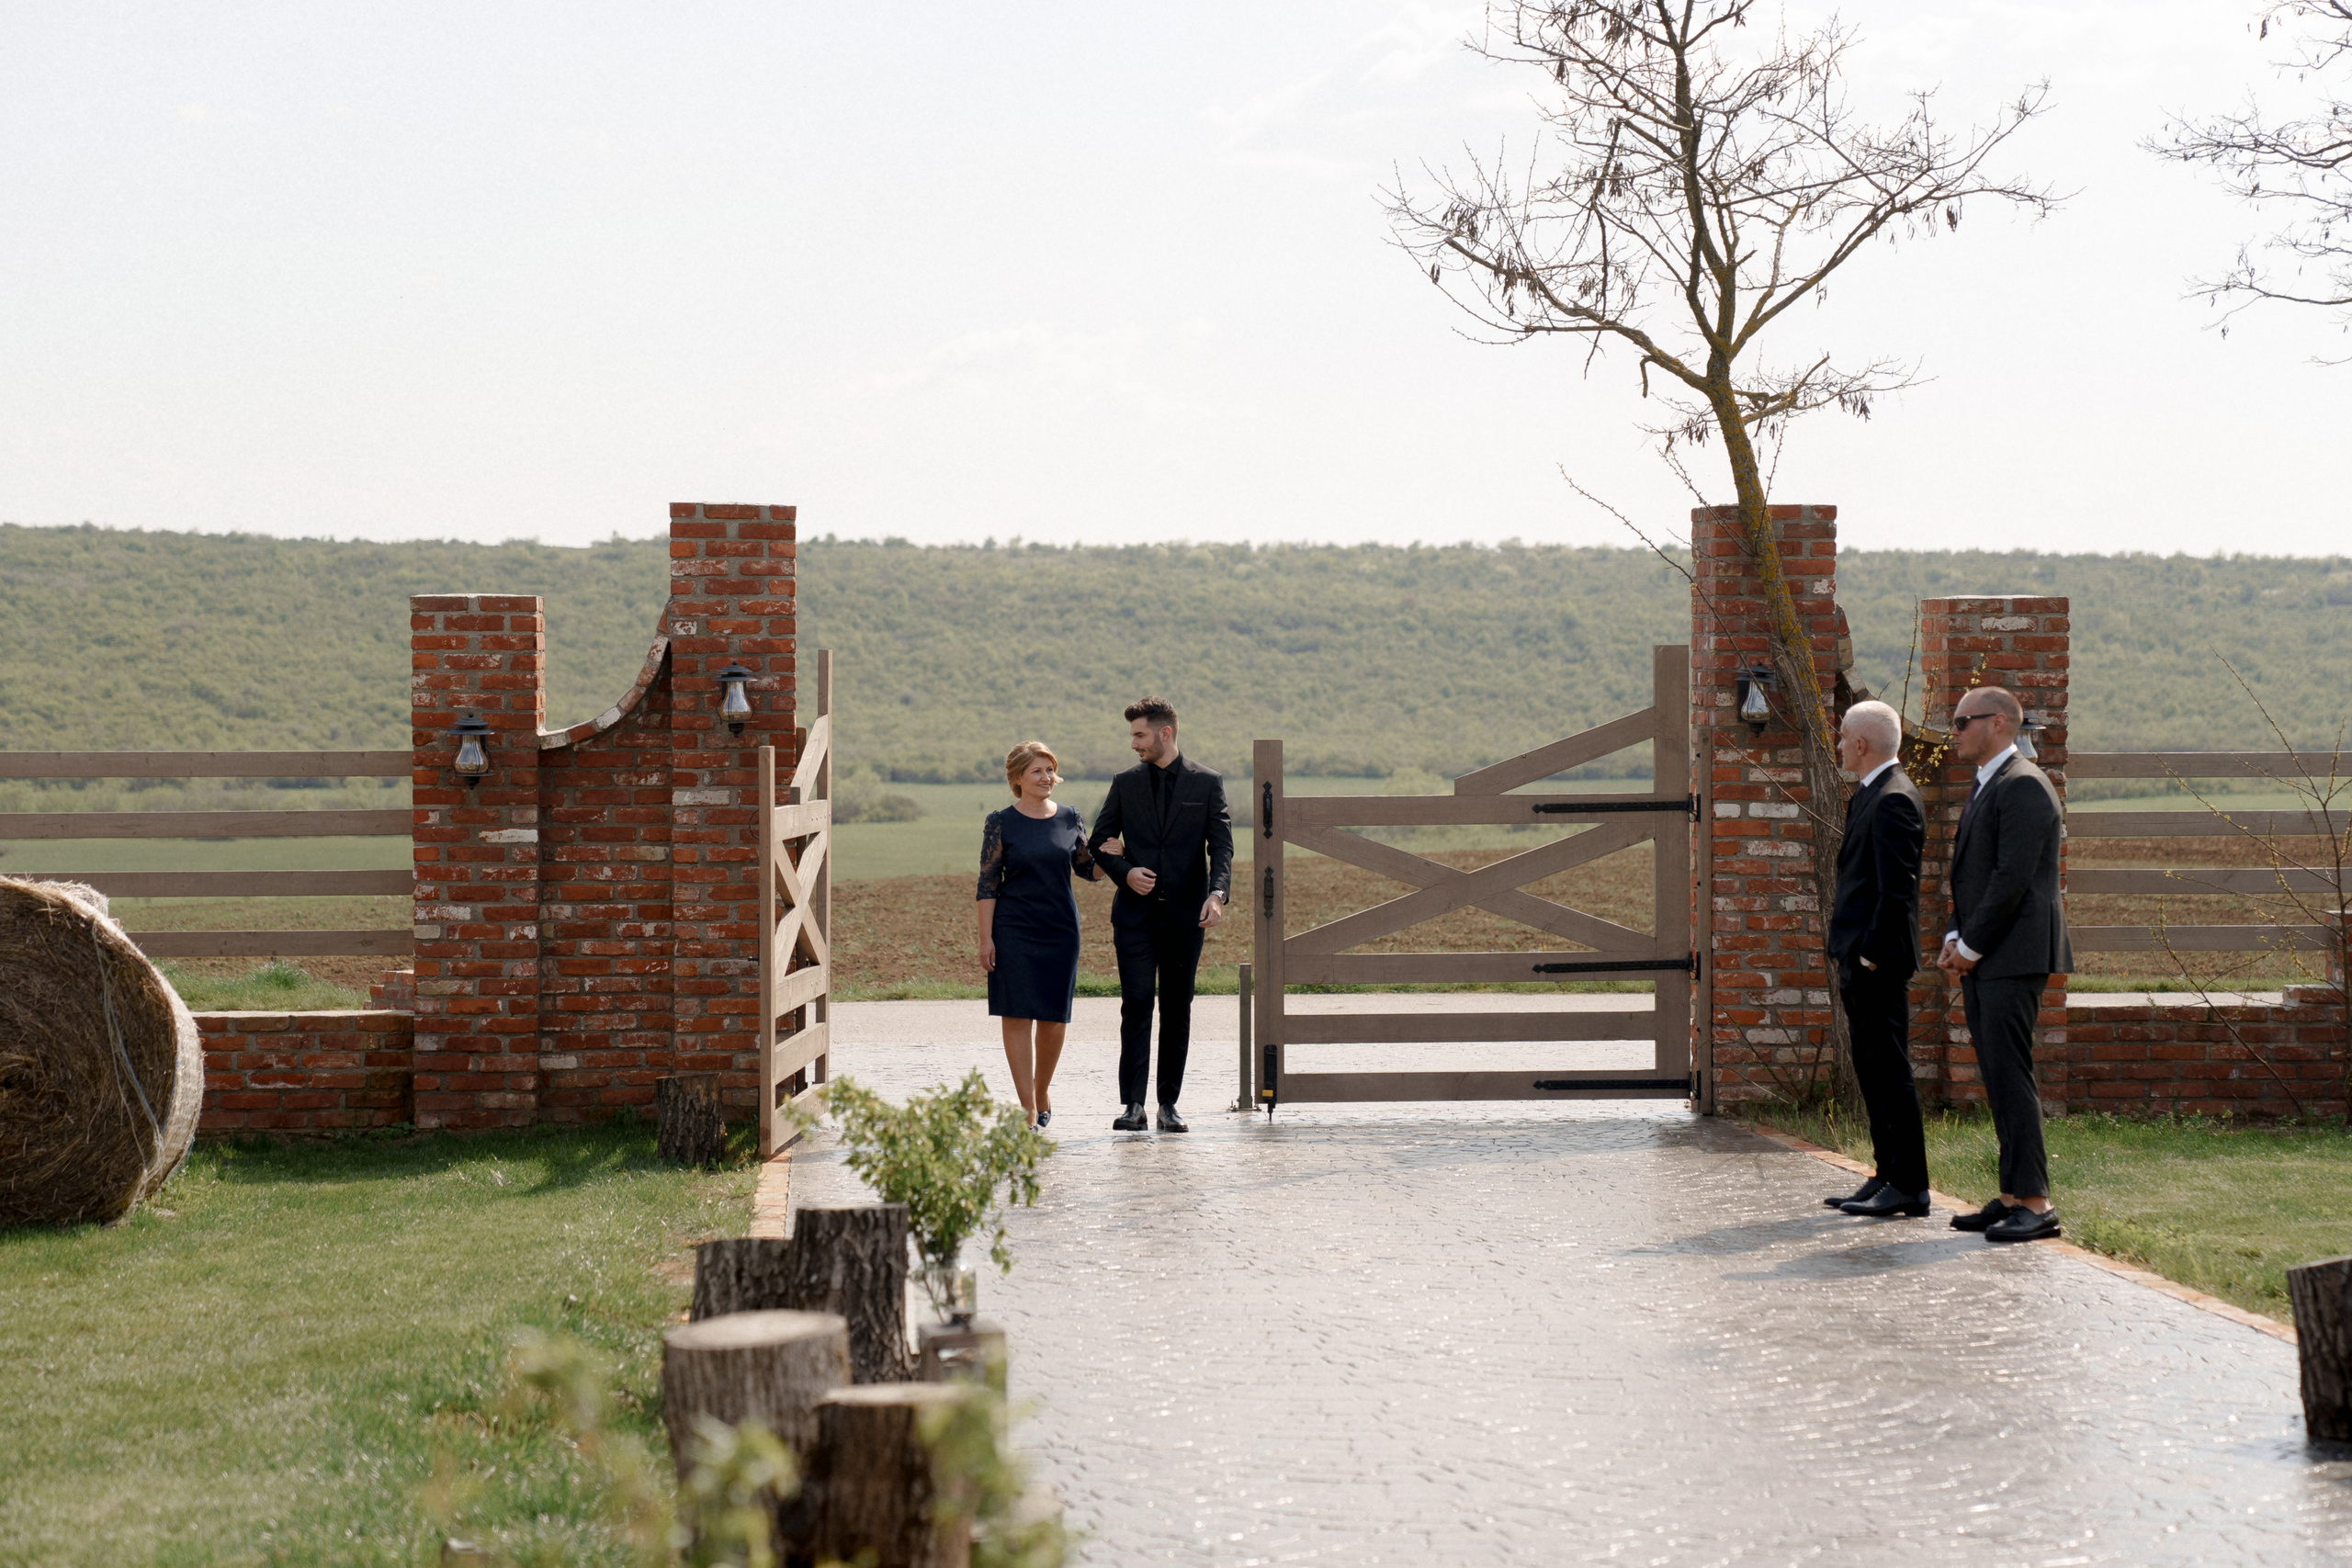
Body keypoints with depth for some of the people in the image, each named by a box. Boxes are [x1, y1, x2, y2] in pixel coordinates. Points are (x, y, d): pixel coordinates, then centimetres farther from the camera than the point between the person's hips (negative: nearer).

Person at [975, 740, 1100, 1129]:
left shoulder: (1069, 819, 7)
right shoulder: (1001, 823, -3)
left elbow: (1087, 869, 14)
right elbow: (987, 884, -3)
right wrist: (985, 938, -9)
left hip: (1061, 928, 3)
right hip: (1013, 931, -3)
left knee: (1054, 1018, 6)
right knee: (1017, 1015, -5)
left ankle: (1043, 1090, 29)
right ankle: (1028, 1108, -2)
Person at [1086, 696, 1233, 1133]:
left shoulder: (1206, 783, 3)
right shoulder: (1125, 784, 8)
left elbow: (1221, 846, -3)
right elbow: (1099, 842, 13)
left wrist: (1218, 893, -20)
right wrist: (1125, 871, -7)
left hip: (1185, 915, 0)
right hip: (1136, 913, 0)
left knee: (1177, 1010, 5)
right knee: (1136, 1003, -9)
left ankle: (1169, 1103, 11)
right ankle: (1132, 1103, -9)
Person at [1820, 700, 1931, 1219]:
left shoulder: (1893, 801, -16)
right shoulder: (1870, 795, 17)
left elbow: (1896, 889, -21)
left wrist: (1872, 955, -19)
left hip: (1878, 964, -11)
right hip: (1859, 961, 11)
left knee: (1890, 1073, -8)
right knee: (1873, 1074, 13)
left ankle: (1908, 1187, -5)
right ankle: (1888, 1177, 18)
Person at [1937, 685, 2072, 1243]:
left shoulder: (2023, 786, -12)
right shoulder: (1984, 788, 20)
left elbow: (2013, 877, -18)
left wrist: (1970, 945, -13)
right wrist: (1955, 940, 10)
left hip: (2013, 957, -10)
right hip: (1982, 960, 10)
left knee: (2010, 1076, -11)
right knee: (1999, 1079, 9)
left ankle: (2034, 1203, -9)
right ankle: (2014, 1197, 12)